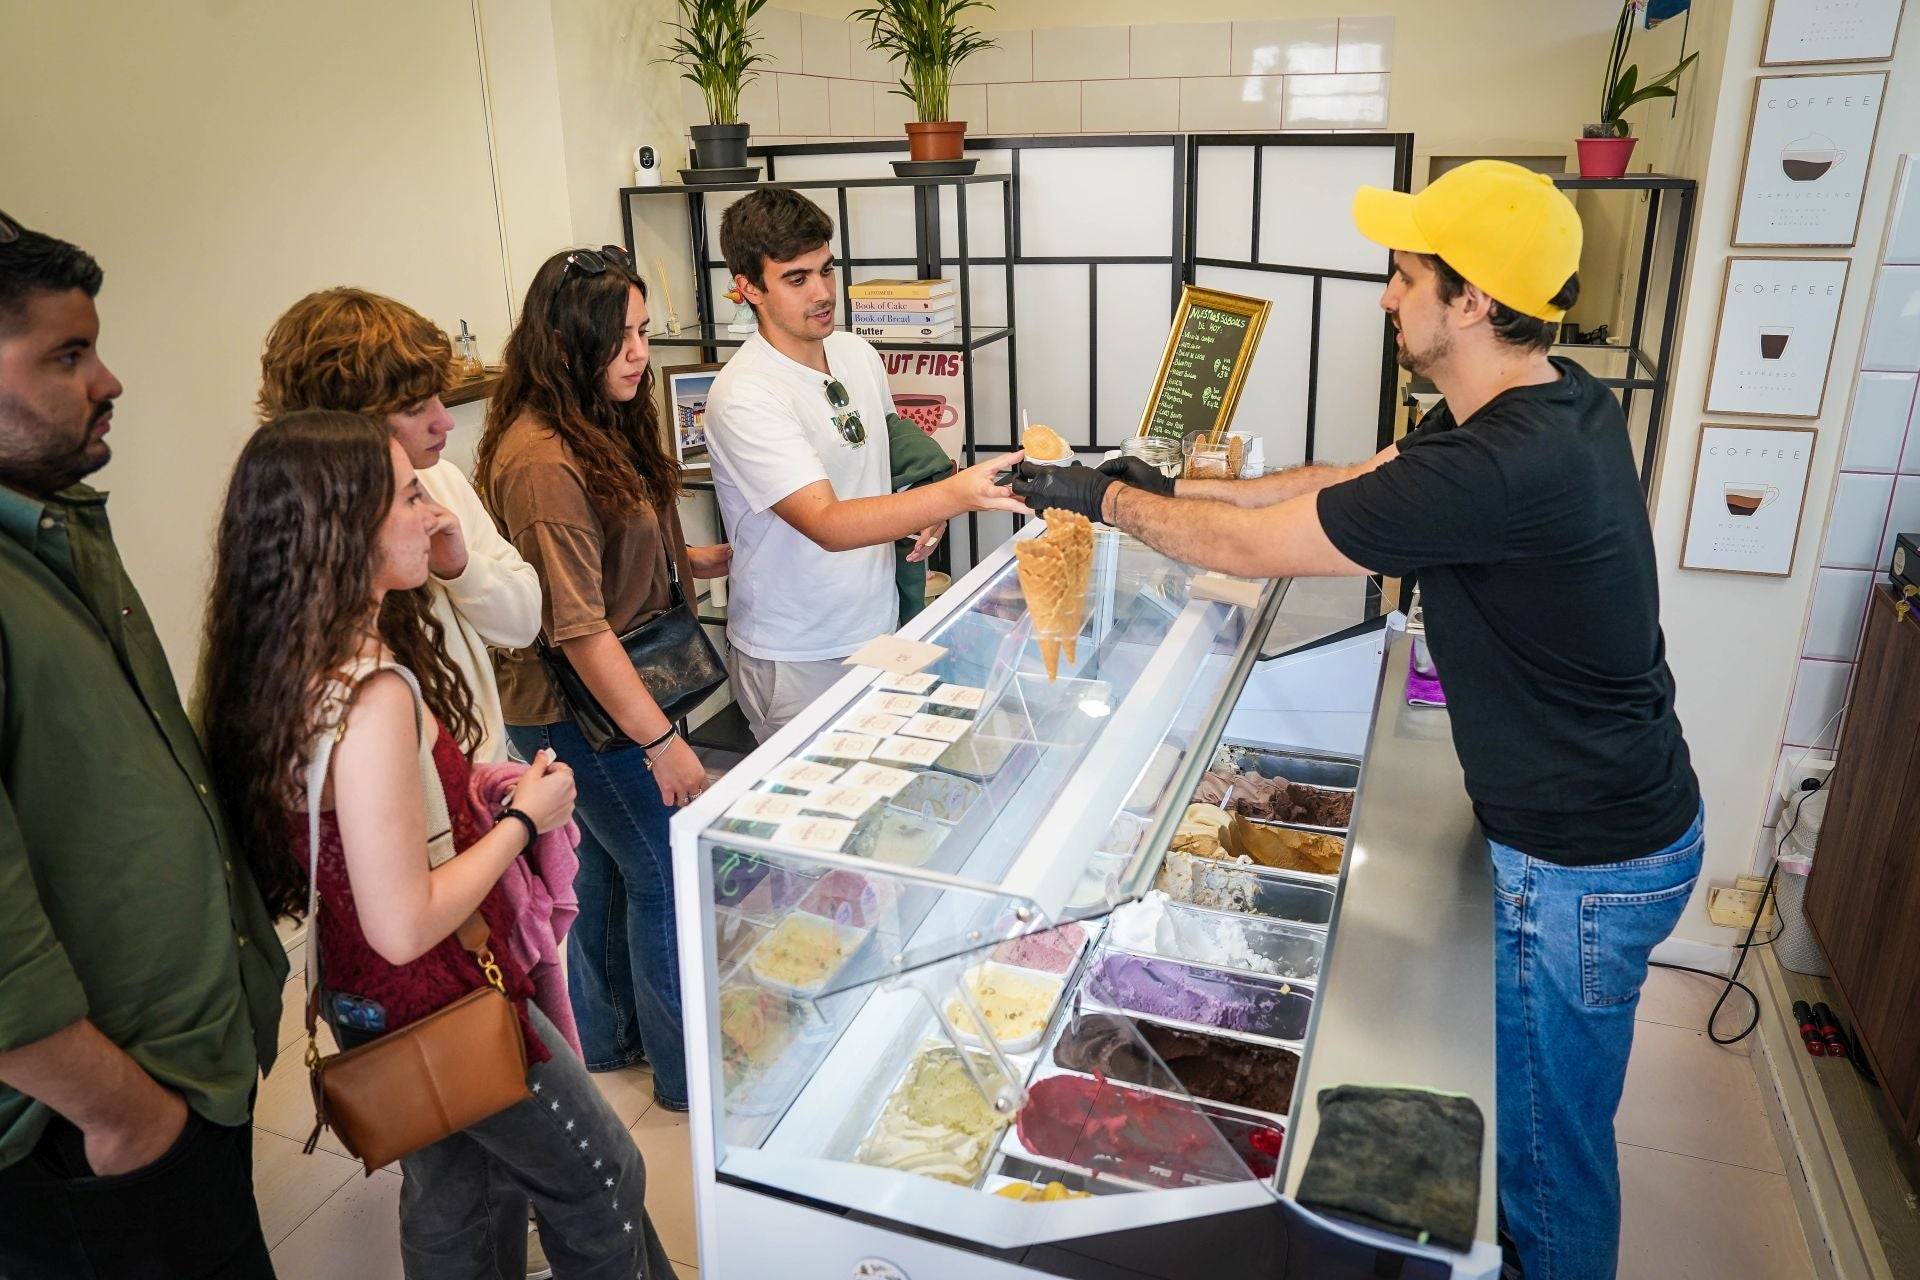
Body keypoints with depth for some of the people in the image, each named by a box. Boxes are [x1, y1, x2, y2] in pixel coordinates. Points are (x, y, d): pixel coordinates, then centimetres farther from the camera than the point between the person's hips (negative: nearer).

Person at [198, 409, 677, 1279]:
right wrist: (524, 818, -19)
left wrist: (468, 790, 4)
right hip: (442, 1004, -8)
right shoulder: (373, 693, -32)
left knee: (453, 1205, 27)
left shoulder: (286, 665, -4)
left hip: (364, 998, 9)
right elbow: (405, 927, -30)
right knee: (602, 1179, 14)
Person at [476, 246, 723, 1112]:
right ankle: (687, 1072, 22)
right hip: (580, 709, -9)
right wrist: (661, 740, -26)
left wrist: (692, 560, 4)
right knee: (669, 878, 3)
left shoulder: (603, 425, 6)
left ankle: (605, 1037, 40)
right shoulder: (543, 462, -25)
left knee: (604, 867, 21)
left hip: (603, 695, 9)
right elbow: (577, 626, -26)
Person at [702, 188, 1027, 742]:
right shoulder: (743, 397, -21)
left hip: (879, 628, 7)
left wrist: (924, 511, -3)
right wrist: (955, 495, -43)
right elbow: (827, 524, -31)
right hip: (794, 659, -6)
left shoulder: (859, 354, 3)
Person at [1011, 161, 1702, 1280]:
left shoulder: (1502, 466, -33)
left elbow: (1254, 546, -26)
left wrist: (1108, 497, -10)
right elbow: (1344, 480, 8)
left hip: (1586, 864, -10)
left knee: (1553, 1143, 12)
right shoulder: (1551, 400, -1)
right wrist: (1172, 483, 5)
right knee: (1530, 1105, 29)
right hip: (1628, 811, 10)